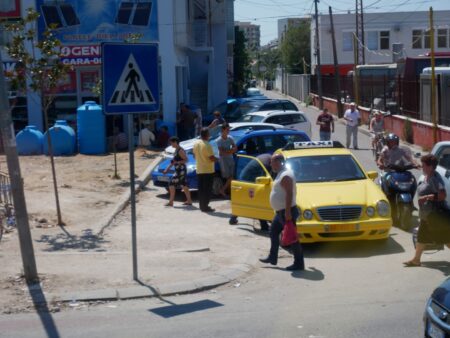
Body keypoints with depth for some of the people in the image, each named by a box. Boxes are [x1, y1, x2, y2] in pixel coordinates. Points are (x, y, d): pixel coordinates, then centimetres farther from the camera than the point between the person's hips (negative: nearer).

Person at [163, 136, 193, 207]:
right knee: (184, 185, 13)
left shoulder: (180, 150, -16)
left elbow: (186, 160, -19)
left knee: (172, 184, -9)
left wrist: (177, 162, -28)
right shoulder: (176, 150, 14)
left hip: (181, 170, -10)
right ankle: (189, 201, 18)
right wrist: (167, 168, 17)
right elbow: (173, 161, 20)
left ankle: (171, 202, -8)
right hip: (178, 170, 10)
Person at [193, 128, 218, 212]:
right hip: (208, 170, -7)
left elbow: (194, 155, 15)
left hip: (199, 170, 7)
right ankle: (205, 207, -2)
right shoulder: (207, 145, -19)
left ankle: (202, 205, 17)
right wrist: (217, 159, 0)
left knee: (201, 189, 12)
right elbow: (212, 158, -20)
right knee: (207, 190, -2)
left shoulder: (196, 144, 5)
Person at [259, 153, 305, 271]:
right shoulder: (281, 174, 13)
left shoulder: (285, 175, -20)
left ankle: (299, 263, -1)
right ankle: (272, 258, 29)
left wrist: (288, 212, -29)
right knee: (273, 232, 19)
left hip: (286, 212, -11)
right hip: (280, 212, 11)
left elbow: (289, 193, -26)